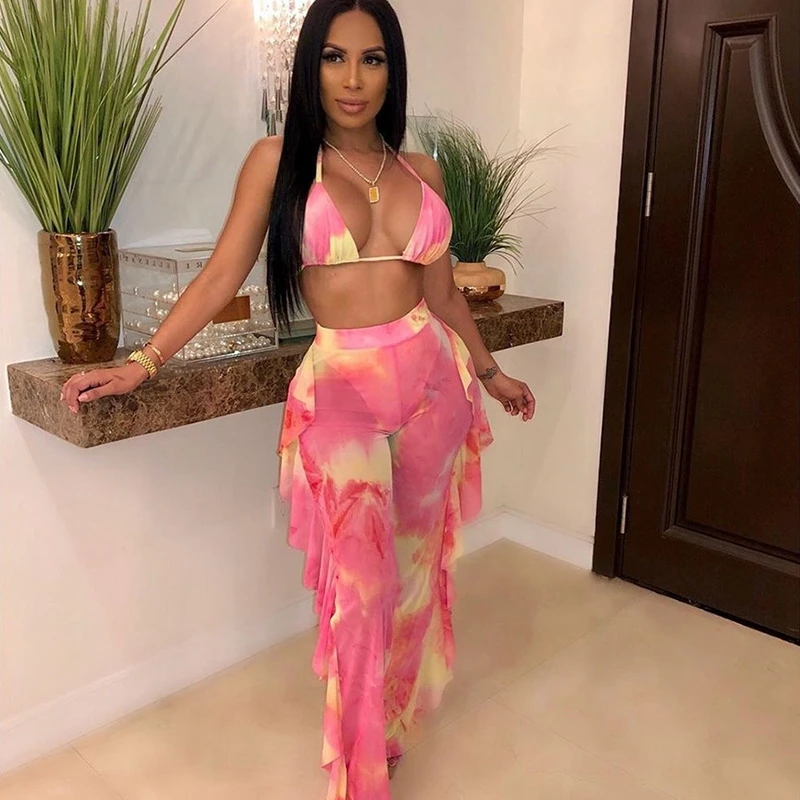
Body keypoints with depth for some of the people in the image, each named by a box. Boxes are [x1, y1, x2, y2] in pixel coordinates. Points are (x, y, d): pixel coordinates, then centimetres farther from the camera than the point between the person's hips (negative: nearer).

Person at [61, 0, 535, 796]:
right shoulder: (277, 160, -2)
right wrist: (143, 362, -10)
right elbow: (223, 272, -4)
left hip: (431, 377, 4)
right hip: (338, 385, -4)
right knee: (358, 576, -5)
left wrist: (488, 373, 21)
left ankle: (392, 714, 39)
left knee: (414, 559, 14)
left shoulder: (422, 171, 7)